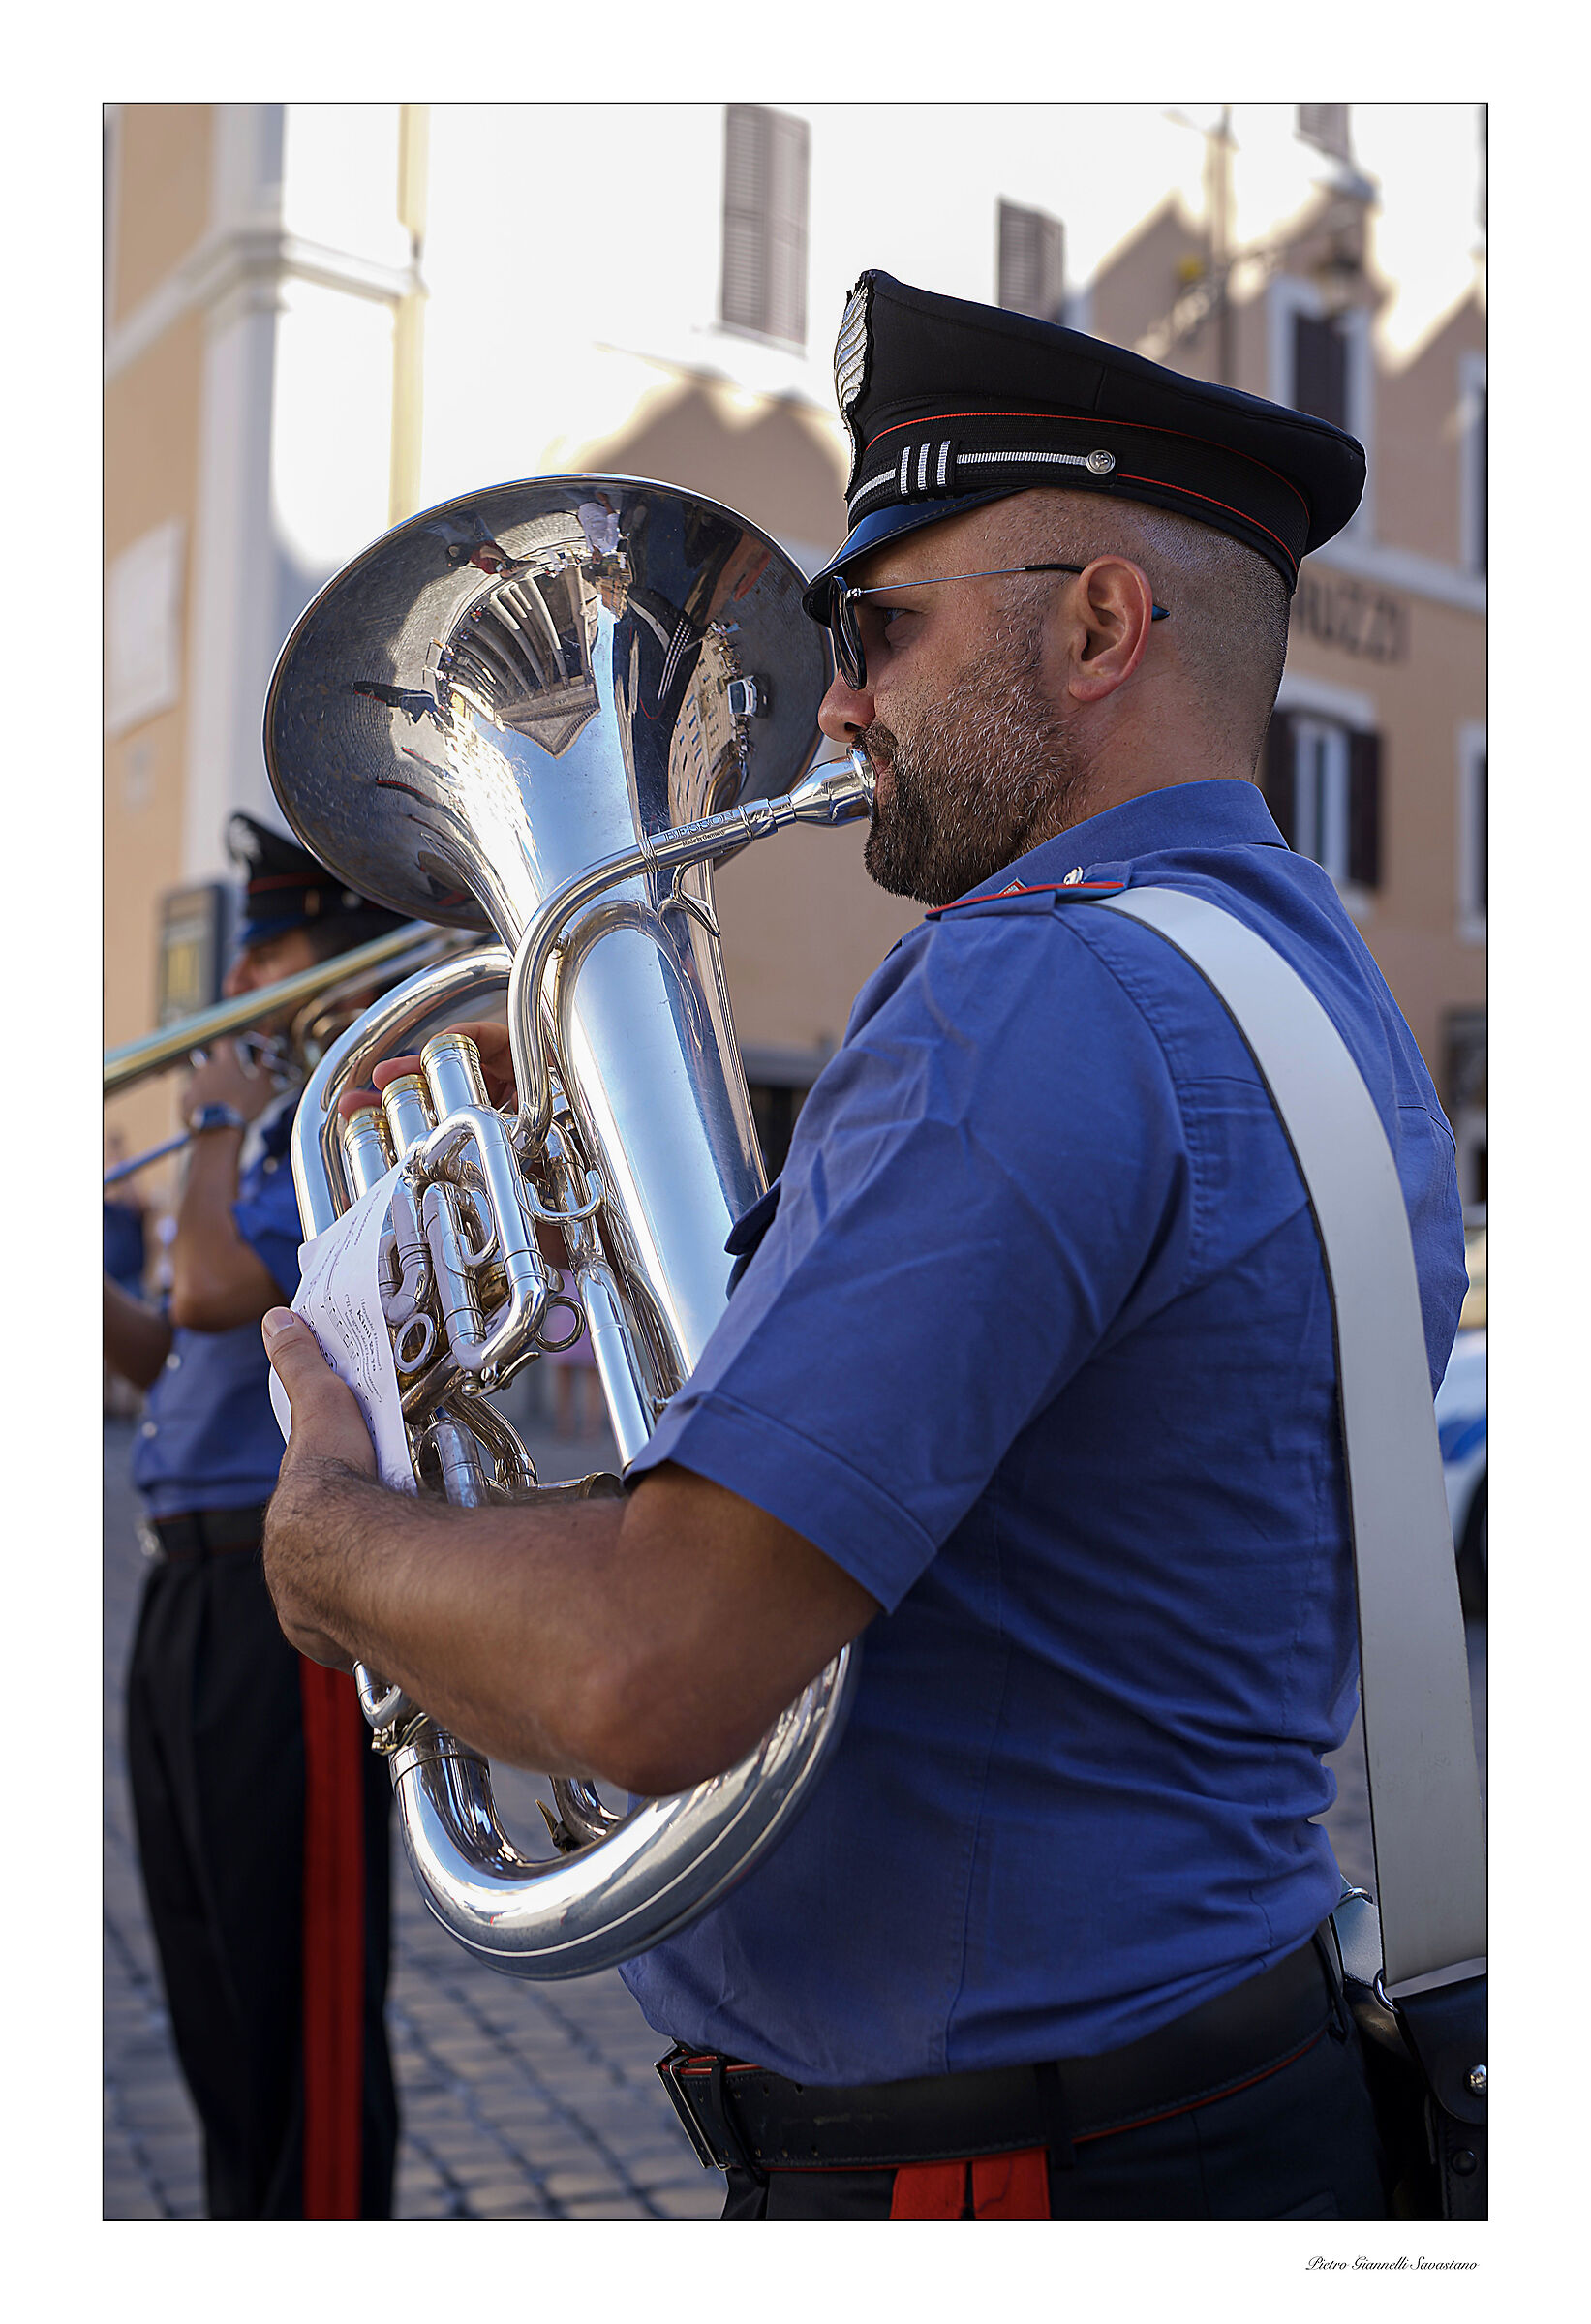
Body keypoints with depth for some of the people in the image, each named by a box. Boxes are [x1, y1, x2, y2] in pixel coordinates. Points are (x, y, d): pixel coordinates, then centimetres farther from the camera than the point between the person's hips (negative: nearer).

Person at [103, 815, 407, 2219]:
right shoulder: (279, 1135, 18)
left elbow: (221, 1293, -26)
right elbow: (164, 1357, 22)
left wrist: (218, 1123, -10)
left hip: (293, 1596, -10)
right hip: (193, 1588, 10)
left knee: (305, 1971, -1)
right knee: (213, 1961, 19)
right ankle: (244, 2220, 33)